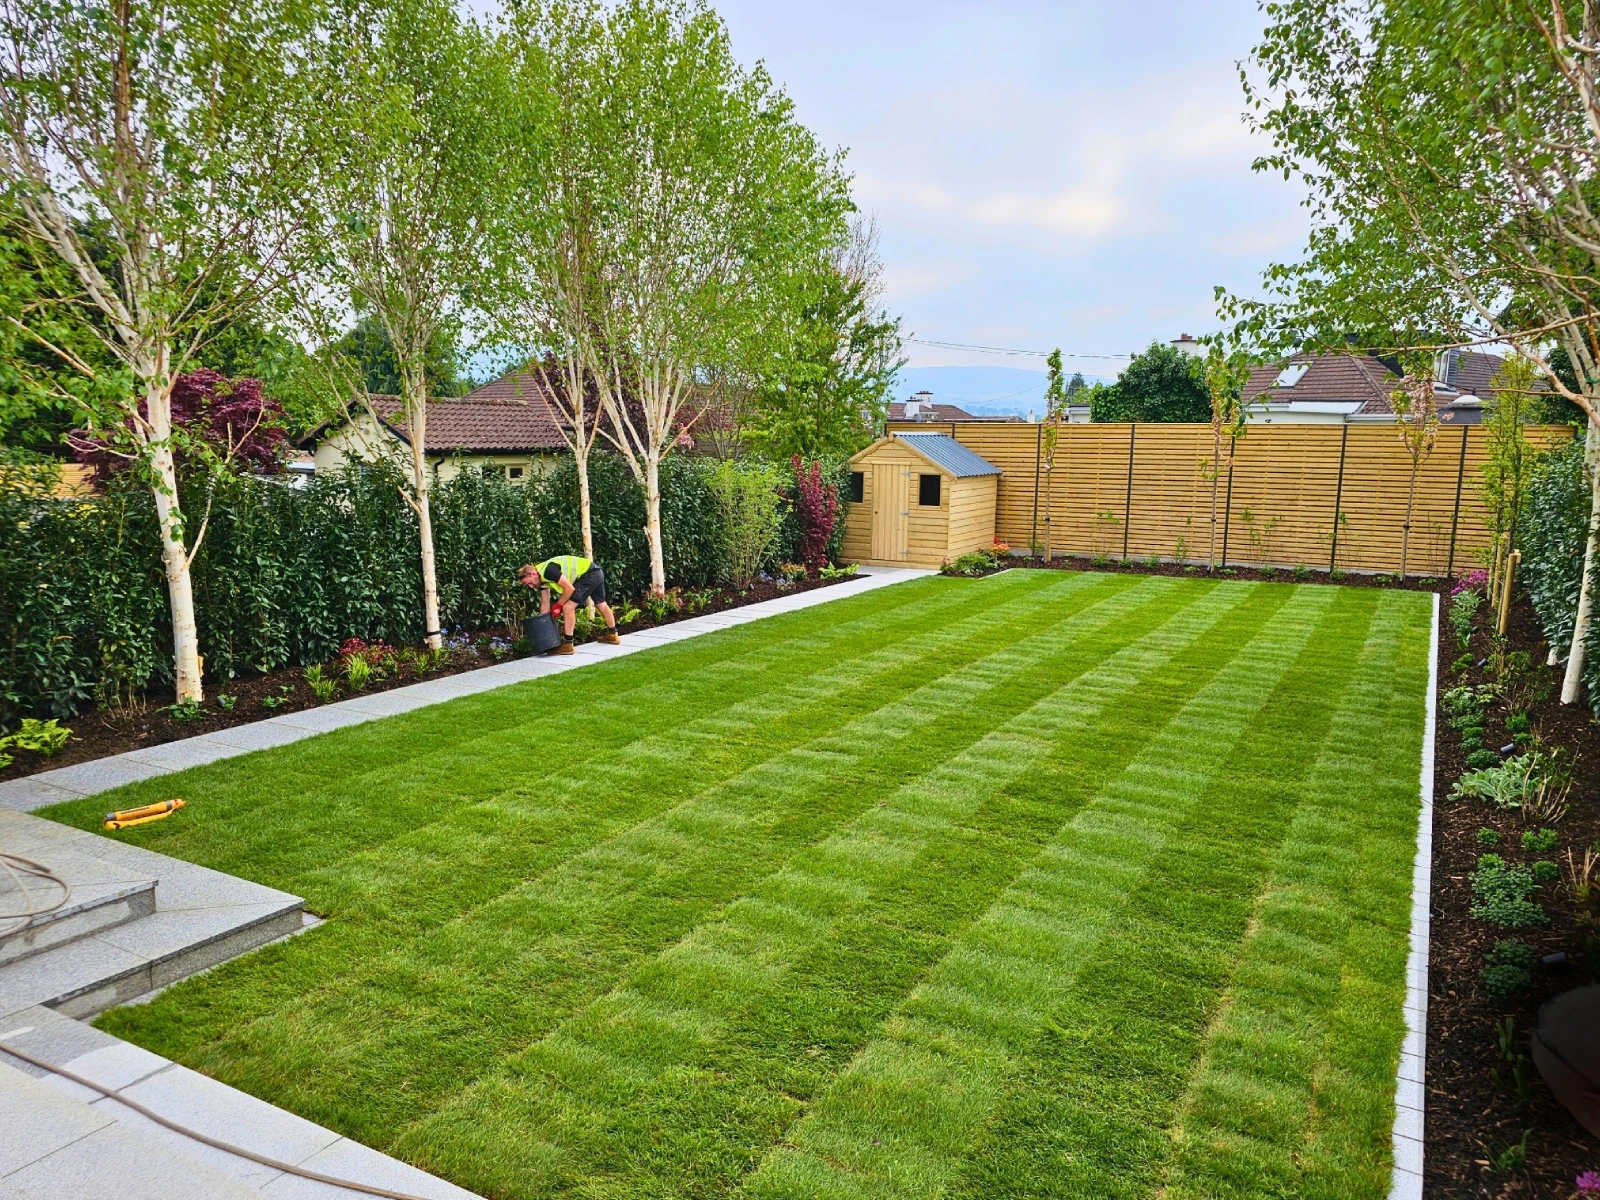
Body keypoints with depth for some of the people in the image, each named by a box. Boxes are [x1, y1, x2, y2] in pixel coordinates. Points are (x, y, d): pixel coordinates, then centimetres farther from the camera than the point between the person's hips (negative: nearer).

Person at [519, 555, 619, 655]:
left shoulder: (548, 571, -24)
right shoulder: (542, 578, 6)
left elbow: (569, 588, -23)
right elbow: (545, 604, 11)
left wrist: (558, 605, -11)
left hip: (590, 574, -11)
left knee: (568, 607, -11)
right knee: (601, 604, 27)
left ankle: (567, 644, -6)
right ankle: (612, 635, 46)